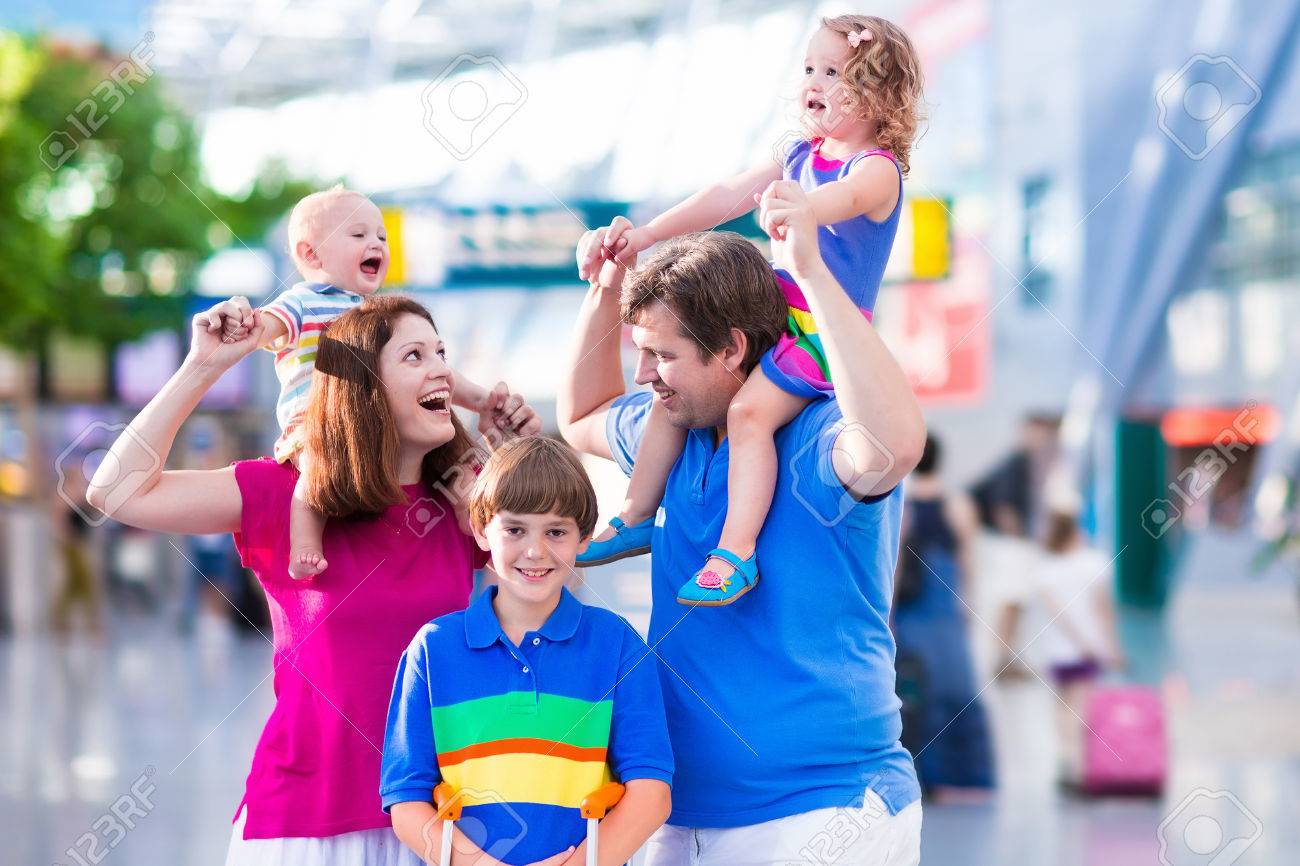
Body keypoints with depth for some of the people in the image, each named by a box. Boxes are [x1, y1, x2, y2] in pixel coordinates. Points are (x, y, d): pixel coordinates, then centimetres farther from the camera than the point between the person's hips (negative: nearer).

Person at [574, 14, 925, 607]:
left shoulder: (877, 169, -13)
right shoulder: (799, 156, 12)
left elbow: (841, 198, -36)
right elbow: (729, 197, 10)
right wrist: (648, 233, 3)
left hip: (825, 333, -8)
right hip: (770, 313, 9)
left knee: (748, 411, -27)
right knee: (674, 391, 6)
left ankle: (736, 554, -27)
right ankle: (635, 519, 18)